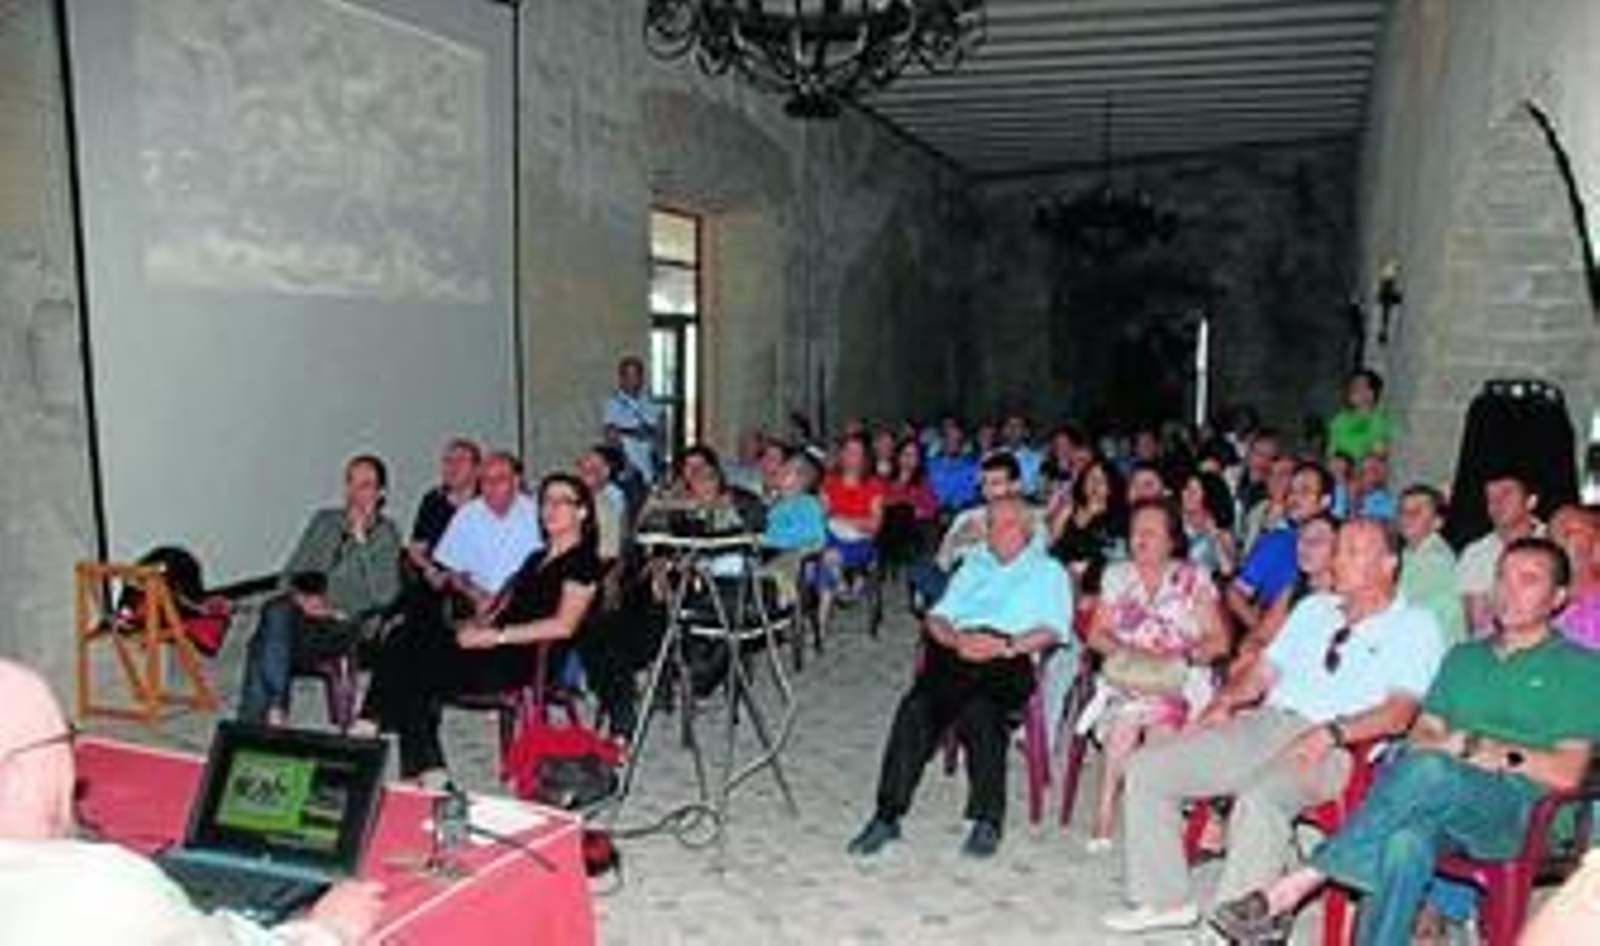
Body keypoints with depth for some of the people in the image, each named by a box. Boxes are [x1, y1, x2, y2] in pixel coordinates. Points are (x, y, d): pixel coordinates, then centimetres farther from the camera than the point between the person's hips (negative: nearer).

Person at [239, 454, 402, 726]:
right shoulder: (324, 520, 20)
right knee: (276, 613, -32)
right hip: (303, 611, 4)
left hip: (343, 624, -4)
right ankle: (273, 710, -27)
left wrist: (360, 538, -10)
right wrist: (299, 595, -3)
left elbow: (384, 595, -10)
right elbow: (291, 572, 20)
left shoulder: (386, 534, 4)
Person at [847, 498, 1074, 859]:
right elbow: (937, 617, 19)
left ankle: (988, 820, -23)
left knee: (980, 711, -35)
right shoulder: (973, 565, 31)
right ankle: (887, 815, -23)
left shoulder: (1049, 571, 21)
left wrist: (1007, 646, -13)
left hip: (1012, 658, -3)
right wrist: (956, 639, -4)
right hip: (959, 651, 3)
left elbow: (1053, 629, 4)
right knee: (917, 707, -26)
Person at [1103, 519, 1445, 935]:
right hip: (1261, 724, 7)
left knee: (1259, 801, -39)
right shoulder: (1313, 608, 25)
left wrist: (1332, 732, -23)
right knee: (1147, 768, -7)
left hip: (1329, 749, -6)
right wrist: (1226, 700, 3)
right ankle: (1164, 899, 1)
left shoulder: (1414, 626, 6)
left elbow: (1398, 713, -8)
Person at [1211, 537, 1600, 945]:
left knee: (1430, 771, -36)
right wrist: (1449, 749, -6)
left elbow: (1567, 773, -1)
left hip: (1522, 812, -3)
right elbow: (1421, 734, 16)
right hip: (1443, 802, 4)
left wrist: (1477, 748, -6)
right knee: (1408, 840, -34)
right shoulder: (1464, 657, 25)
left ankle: (1294, 888, -37)